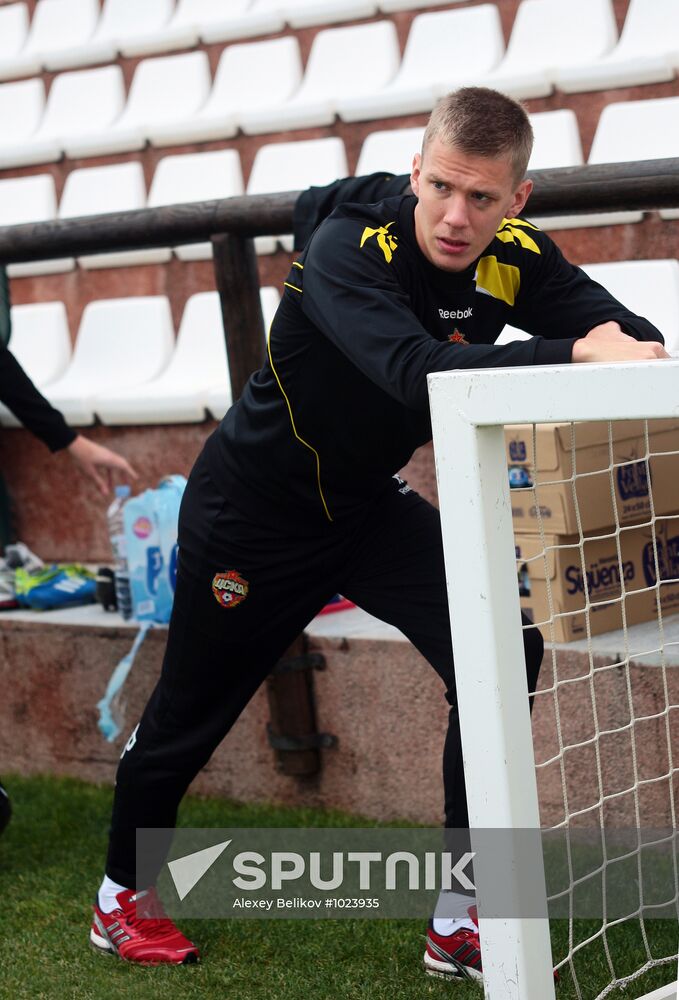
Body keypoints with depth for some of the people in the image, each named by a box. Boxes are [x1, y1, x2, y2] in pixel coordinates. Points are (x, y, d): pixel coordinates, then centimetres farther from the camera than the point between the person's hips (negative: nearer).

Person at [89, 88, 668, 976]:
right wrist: (575, 353, -54)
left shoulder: (515, 258, -14)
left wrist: (635, 351, -49)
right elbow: (418, 372, -48)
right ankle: (123, 898, 39)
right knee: (191, 709, 12)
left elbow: (625, 330, -25)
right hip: (254, 512, -5)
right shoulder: (351, 249, -31)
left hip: (368, 506, 5)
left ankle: (462, 922, -4)